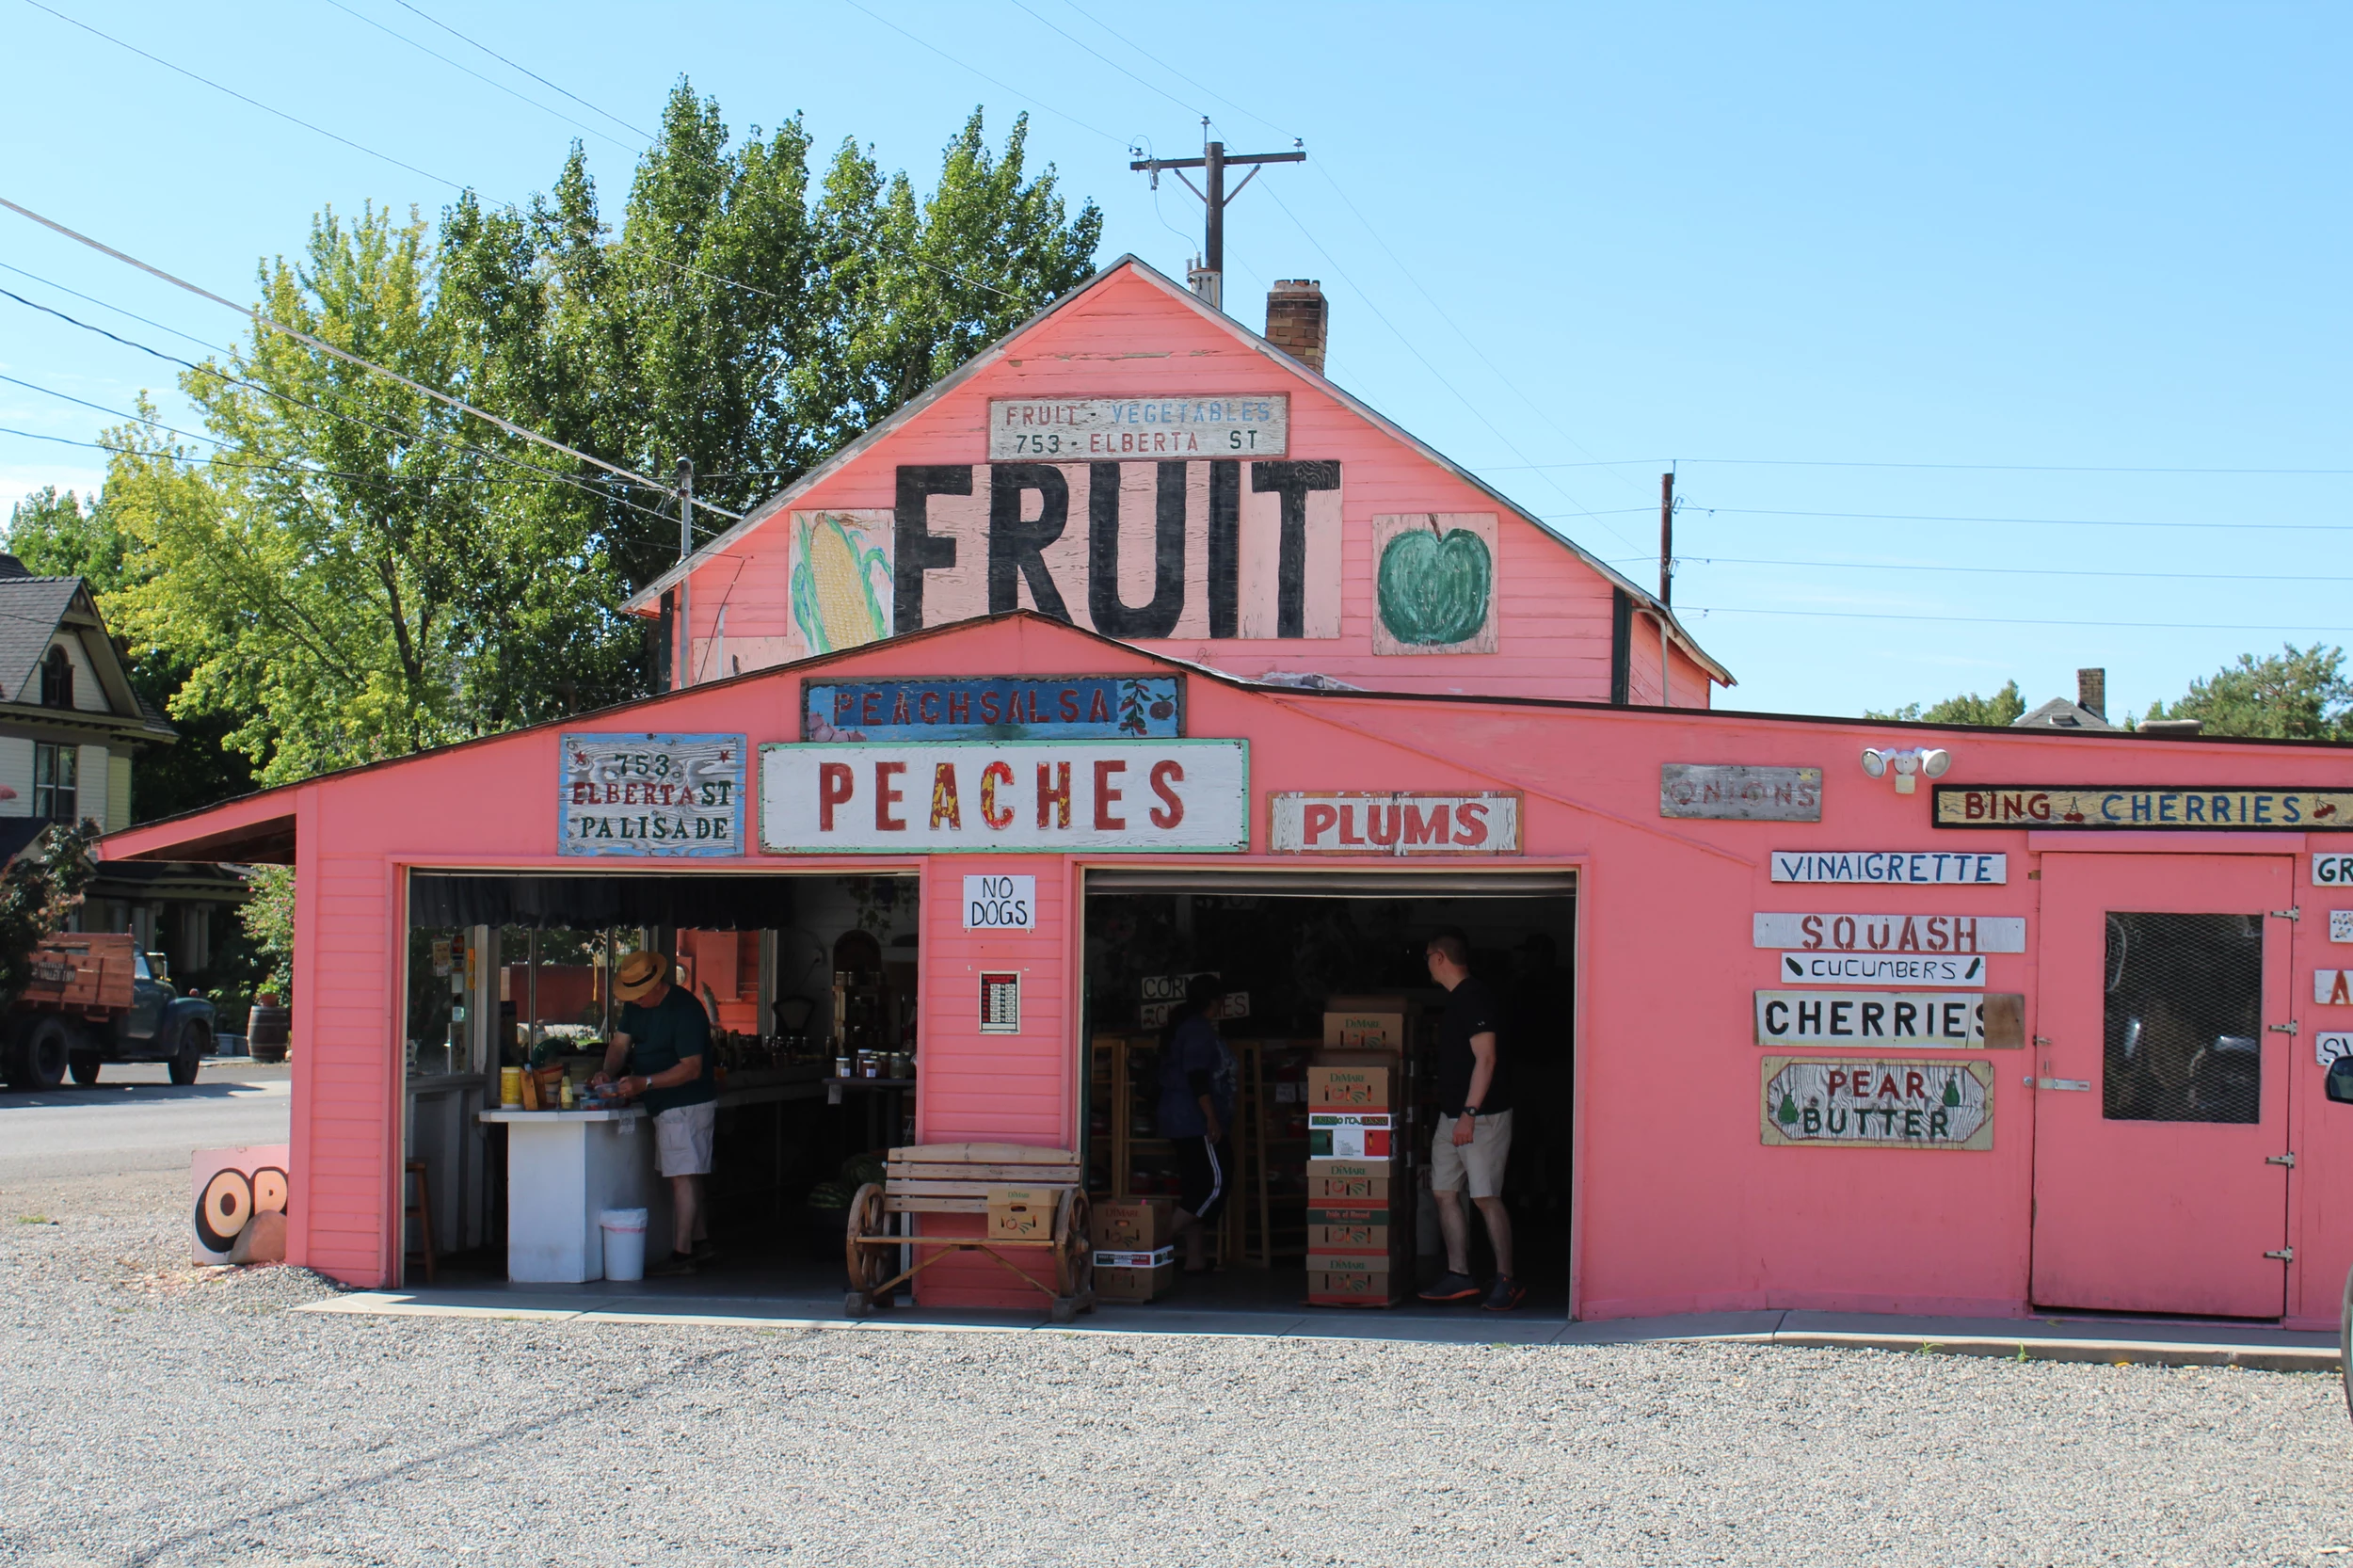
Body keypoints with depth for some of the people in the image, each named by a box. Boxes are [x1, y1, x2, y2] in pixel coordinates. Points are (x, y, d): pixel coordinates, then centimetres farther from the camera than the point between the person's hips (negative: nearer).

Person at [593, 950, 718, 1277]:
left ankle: (681, 1255, -10)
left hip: (688, 1105, -9)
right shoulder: (635, 1006, 7)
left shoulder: (685, 1010, -21)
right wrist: (608, 1071, -13)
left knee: (683, 1177, -10)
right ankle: (702, 1244, 22)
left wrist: (644, 1083, -28)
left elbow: (691, 1068, -23)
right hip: (664, 1105, 9)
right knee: (687, 1177, 14)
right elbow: (620, 1044, 8)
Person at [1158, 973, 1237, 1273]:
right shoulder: (1199, 1029, -12)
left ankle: (1194, 1259, 8)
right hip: (1196, 1122, -10)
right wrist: (1212, 1118, -22)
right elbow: (1198, 1077, -21)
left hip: (1181, 1121, 10)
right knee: (1217, 1181, -11)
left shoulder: (1184, 1026, 19)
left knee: (1197, 1185, 9)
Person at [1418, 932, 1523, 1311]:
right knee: (1444, 1193, 8)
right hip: (1452, 1115, 10)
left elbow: (1486, 1059, -21)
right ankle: (1459, 1276, 13)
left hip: (1482, 1116, -10)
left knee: (1486, 1197, -9)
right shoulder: (1456, 999, 16)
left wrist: (1469, 1113, -25)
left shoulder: (1475, 998, -15)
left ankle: (1507, 1280, -2)